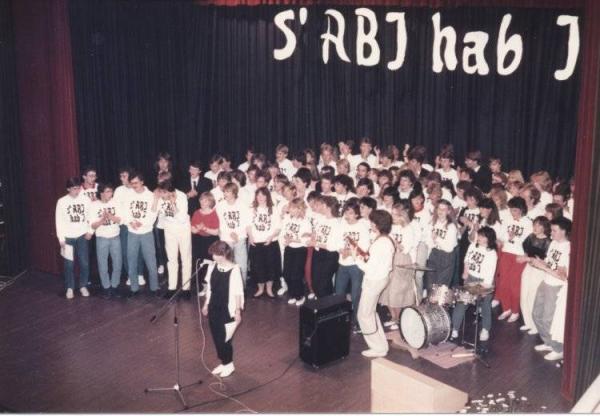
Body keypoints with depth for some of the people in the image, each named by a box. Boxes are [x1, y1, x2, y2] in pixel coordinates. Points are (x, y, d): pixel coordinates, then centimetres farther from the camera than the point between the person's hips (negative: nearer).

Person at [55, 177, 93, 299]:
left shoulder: (86, 199, -2)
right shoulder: (62, 201, -4)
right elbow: (59, 220, -2)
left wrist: (90, 231, -5)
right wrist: (61, 238, -5)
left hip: (82, 236, 1)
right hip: (68, 237, -1)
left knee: (84, 263, 2)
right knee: (69, 264, 4)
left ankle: (83, 286, 18)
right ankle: (70, 288, 18)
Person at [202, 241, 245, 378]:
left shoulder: (234, 270, -19)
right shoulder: (212, 267, -2)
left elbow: (238, 293, -13)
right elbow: (209, 288, 10)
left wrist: (238, 311, -10)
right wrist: (206, 304, 14)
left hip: (228, 310, -6)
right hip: (214, 308, 6)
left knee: (225, 338, 3)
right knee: (216, 337, 13)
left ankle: (229, 364, 24)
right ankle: (223, 362, 32)